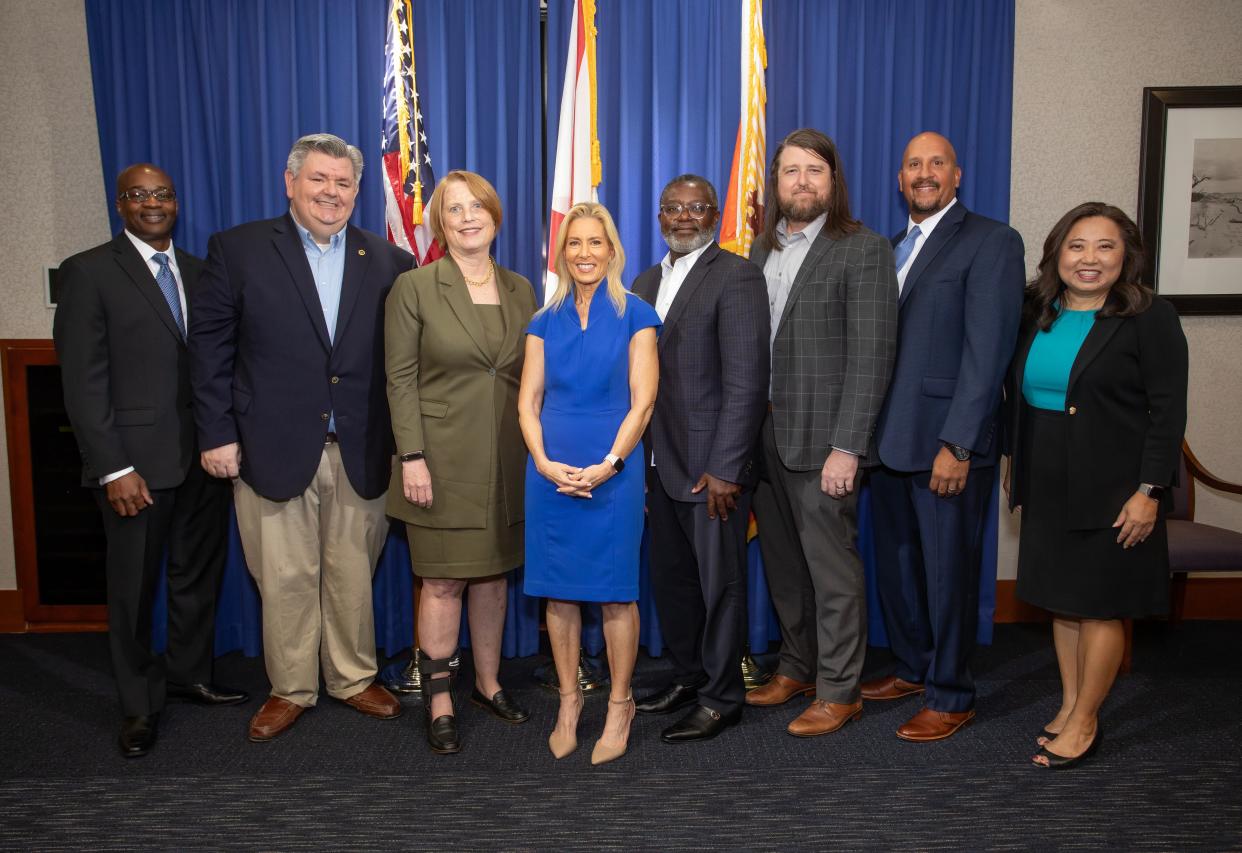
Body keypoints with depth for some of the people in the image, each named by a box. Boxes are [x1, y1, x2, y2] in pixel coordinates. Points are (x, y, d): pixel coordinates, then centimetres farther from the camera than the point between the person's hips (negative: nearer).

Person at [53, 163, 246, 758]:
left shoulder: (198, 272, 10)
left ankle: (188, 674, 35)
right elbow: (83, 381, -9)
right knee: (133, 588, 8)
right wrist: (113, 469, -14)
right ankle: (140, 705, 26)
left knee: (199, 575, 15)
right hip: (137, 462, -4)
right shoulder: (89, 272, -4)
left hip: (204, 456, 5)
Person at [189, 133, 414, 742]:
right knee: (285, 580, 9)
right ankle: (289, 690, 28)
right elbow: (209, 345, -1)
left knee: (353, 577, 12)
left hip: (360, 455, 2)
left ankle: (354, 679, 31)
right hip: (272, 451, -1)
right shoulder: (238, 249, 1)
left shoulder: (387, 261, 6)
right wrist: (217, 434, -5)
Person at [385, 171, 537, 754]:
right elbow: (400, 378, -6)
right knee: (443, 580, 1)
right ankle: (439, 701, 15)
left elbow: (531, 376, 11)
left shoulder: (520, 290, 9)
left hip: (506, 460, 4)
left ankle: (487, 683, 29)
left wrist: (536, 451, 6)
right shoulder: (414, 287, -3)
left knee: (494, 573, 13)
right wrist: (412, 457, -13)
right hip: (444, 459, -4)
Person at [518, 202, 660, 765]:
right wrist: (544, 462, -8)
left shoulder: (634, 315, 1)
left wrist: (609, 464, -14)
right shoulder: (546, 321, 10)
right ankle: (569, 700, 23)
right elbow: (528, 401, 7)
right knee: (558, 590, 8)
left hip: (613, 471, -3)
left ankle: (620, 705, 18)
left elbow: (642, 401, -5)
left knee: (615, 591, 2)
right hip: (550, 472, 3)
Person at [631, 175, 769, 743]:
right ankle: (688, 675, 34)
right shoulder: (646, 282, 15)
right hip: (661, 463, 7)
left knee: (720, 582, 4)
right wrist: (636, 458, 8)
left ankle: (721, 698, 19)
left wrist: (724, 468, -19)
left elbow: (746, 381, -15)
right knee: (671, 578, 16)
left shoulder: (736, 276, -8)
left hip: (712, 466, -7)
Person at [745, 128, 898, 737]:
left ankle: (838, 690, 18)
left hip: (821, 440, -6)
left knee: (831, 569, 3)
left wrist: (846, 448, -17)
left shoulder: (863, 250, -6)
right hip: (764, 436, 6)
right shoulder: (762, 250, 13)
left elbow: (870, 357, -12)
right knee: (783, 564, 16)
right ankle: (796, 668, 33)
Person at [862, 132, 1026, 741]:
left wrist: (958, 444, -19)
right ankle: (912, 668, 35)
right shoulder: (892, 249, 17)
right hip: (889, 438, 7)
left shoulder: (992, 241, -6)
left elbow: (988, 350, -14)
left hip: (948, 444, -7)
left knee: (948, 571, 4)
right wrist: (868, 432, 8)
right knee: (895, 564, 16)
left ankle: (949, 696, 19)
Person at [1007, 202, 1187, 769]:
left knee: (1100, 605, 3)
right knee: (1062, 600, 13)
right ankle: (1070, 705, 27)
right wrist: (1016, 465, 12)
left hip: (1113, 490, -5)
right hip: (1050, 488, 6)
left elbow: (1168, 413, -11)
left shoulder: (1150, 318, -8)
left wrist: (1149, 493, -15)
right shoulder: (1036, 314, 7)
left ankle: (1085, 721, 16)